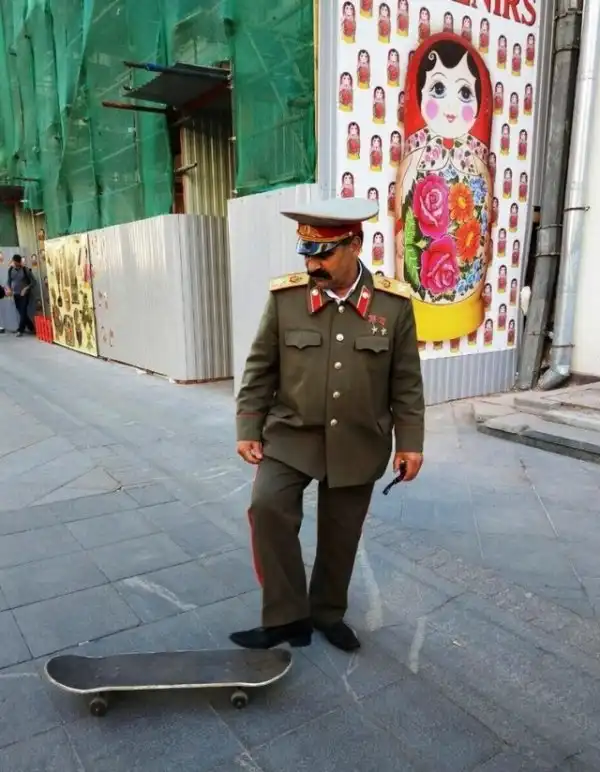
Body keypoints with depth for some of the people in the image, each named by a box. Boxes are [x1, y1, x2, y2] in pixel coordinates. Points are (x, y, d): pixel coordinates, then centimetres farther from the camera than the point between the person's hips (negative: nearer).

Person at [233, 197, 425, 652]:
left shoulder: (394, 302, -6)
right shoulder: (285, 296, -6)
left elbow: (406, 381, 1)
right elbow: (260, 369, 1)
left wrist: (409, 441, 0)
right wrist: (248, 429, -2)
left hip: (358, 444, 1)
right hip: (291, 435, 0)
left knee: (341, 535, 11)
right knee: (268, 507, -20)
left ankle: (328, 612, 36)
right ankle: (287, 616, 0)